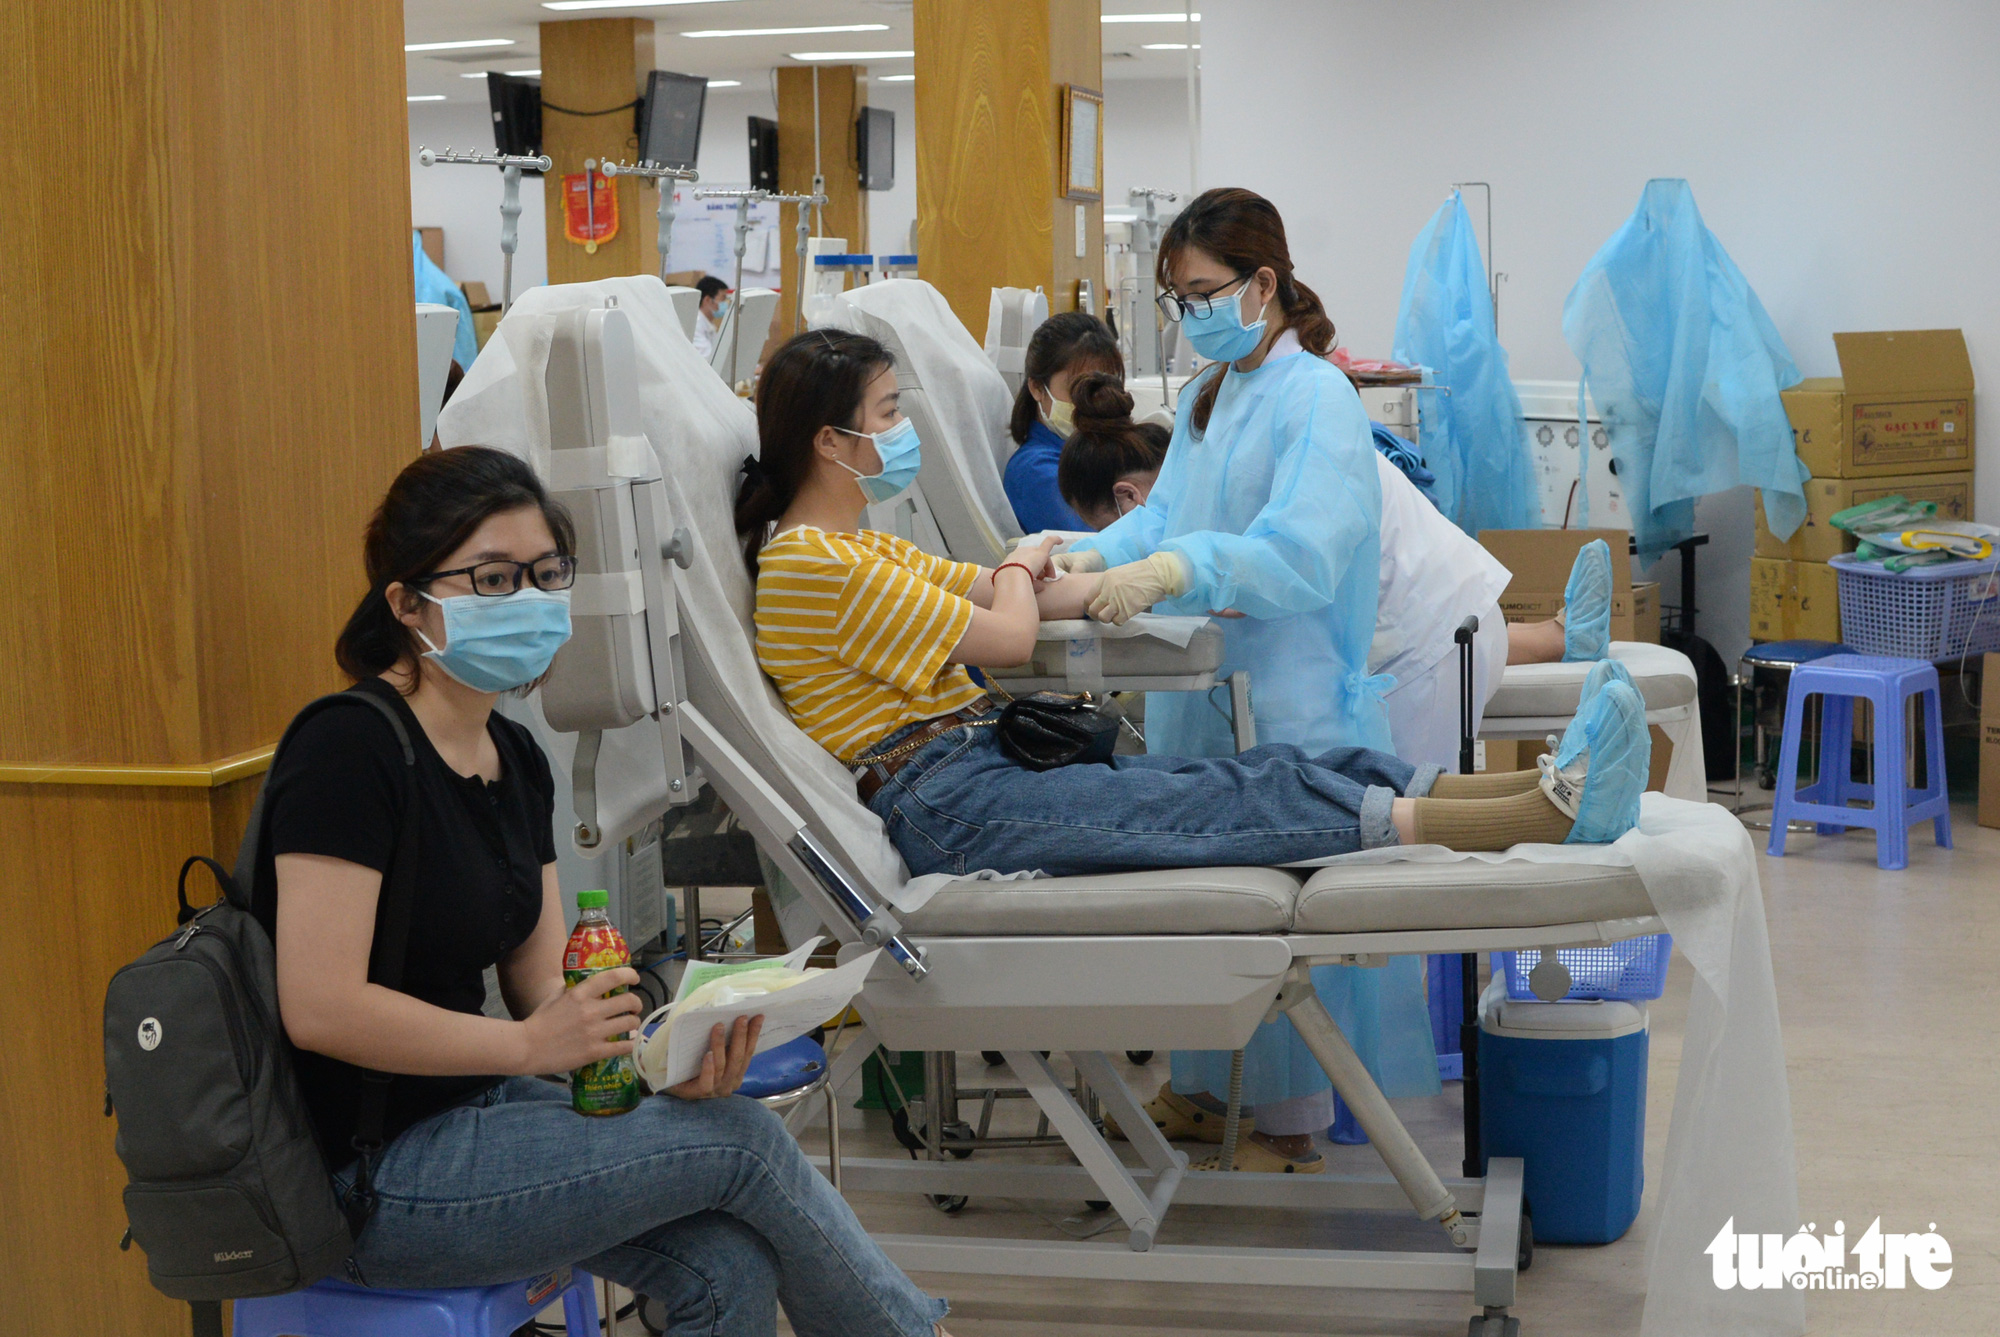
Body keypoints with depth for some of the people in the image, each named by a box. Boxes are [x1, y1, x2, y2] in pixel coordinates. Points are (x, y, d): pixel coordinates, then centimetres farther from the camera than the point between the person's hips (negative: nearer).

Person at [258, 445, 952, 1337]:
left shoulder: (515, 760, 9)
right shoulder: (350, 749, -17)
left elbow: (545, 990, 8)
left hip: (470, 1112, 8)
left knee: (727, 1263, -13)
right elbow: (320, 1009, -23)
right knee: (741, 1139, -10)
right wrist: (527, 1043, -19)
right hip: (372, 1179, -7)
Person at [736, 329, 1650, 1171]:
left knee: (1269, 770, -7)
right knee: (1228, 803, -19)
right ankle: (1542, 815, -26)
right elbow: (1008, 636, -12)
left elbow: (1039, 597, 20)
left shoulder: (856, 548, 20)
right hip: (949, 809, -10)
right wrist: (1024, 561, 11)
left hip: (990, 774, 10)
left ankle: (1543, 788, -18)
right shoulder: (810, 562, -12)